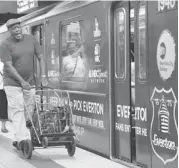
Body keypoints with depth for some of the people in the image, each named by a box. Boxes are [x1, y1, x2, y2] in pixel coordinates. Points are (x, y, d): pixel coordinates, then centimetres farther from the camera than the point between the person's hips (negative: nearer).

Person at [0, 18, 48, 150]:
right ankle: (23, 139, -16)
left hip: (30, 83, 5)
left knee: (28, 113, 6)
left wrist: (43, 76, -8)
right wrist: (22, 81, -25)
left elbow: (41, 58, 4)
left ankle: (19, 140, 18)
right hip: (13, 83, -4)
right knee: (17, 111, -12)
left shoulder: (31, 40, 4)